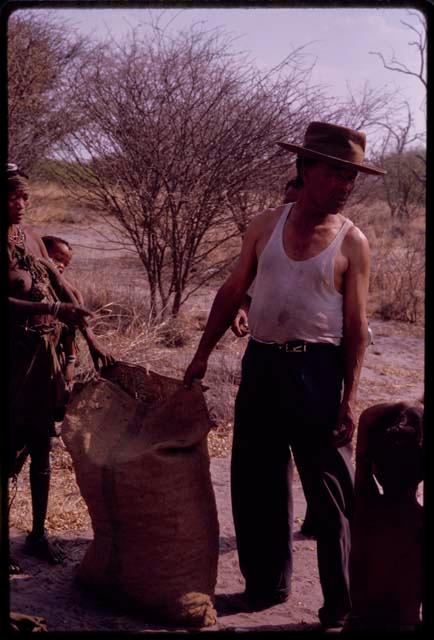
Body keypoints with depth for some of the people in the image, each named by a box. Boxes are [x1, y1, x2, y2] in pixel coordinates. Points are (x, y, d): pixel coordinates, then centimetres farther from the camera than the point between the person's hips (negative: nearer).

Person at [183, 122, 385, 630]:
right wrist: (202, 354, 9)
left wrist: (350, 396, -11)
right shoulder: (267, 225, 6)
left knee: (328, 492, 1)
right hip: (261, 363, 4)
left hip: (316, 369, -4)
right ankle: (266, 583, 29)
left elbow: (356, 325, -5)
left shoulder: (352, 242, -3)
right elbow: (232, 293, 11)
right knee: (254, 483, 12)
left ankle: (341, 604, 13)